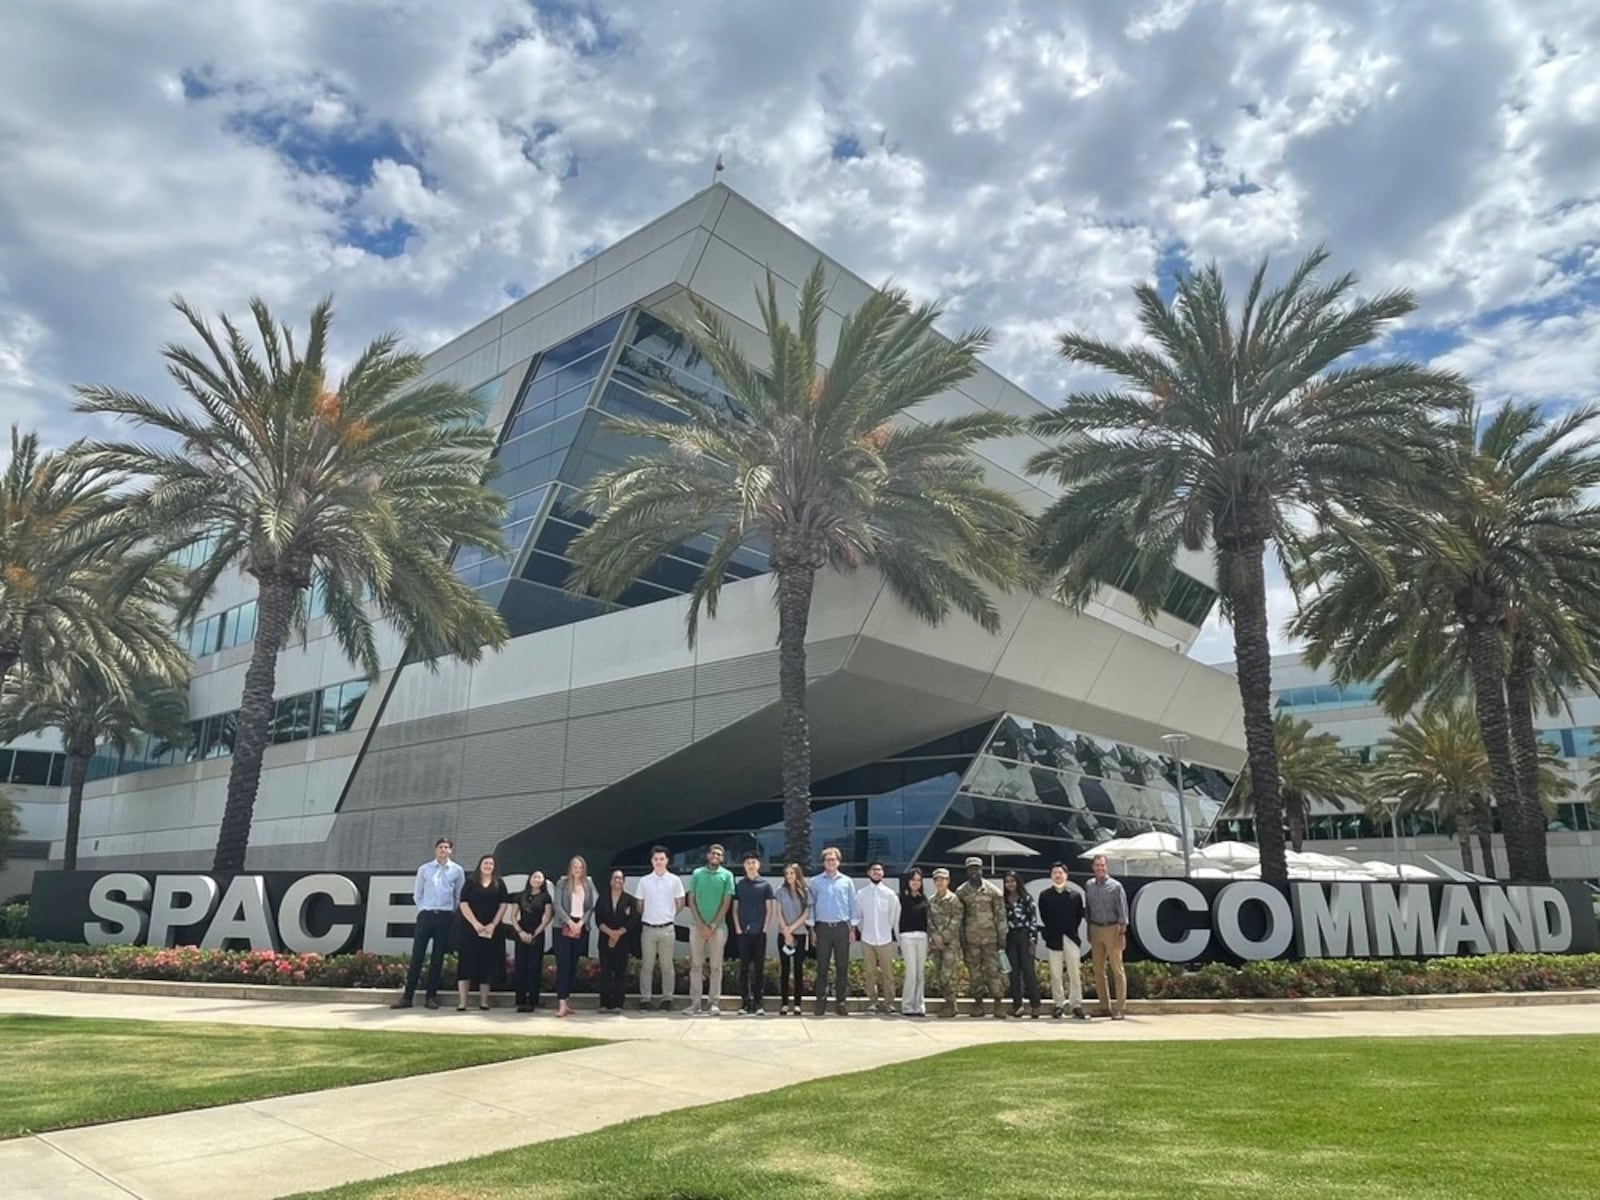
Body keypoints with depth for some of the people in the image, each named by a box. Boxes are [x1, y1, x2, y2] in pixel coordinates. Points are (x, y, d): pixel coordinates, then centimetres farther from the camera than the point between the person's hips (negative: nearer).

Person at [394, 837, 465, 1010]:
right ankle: (407, 996, 3)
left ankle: (431, 996, 11)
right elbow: (417, 894, 11)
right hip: (426, 915, 0)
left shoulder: (457, 870, 5)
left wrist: (453, 914, 5)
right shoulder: (424, 869, 6)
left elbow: (460, 896, 9)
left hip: (445, 917, 0)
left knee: (438, 957, 4)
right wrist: (423, 910, 2)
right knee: (417, 955, -2)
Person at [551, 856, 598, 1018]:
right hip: (564, 927, -3)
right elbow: (558, 905, -3)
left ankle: (566, 1000, 12)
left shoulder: (589, 885, 10)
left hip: (581, 928, 3)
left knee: (573, 965, 6)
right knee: (563, 965, -9)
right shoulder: (562, 883, 3)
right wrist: (570, 922, -13)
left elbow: (591, 907, 6)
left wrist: (581, 923, -8)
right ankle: (561, 1003, -13)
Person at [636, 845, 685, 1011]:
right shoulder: (644, 881, 3)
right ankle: (644, 999, 9)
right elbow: (640, 905, 10)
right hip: (648, 928, 1)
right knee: (646, 965, 4)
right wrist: (646, 917, 6)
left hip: (667, 928, -1)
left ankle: (667, 998, 11)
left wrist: (670, 916, 6)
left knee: (667, 965, 5)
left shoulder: (674, 880, 1)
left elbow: (680, 904, 8)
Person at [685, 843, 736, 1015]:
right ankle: (695, 1001, 7)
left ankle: (714, 1002, 5)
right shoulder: (697, 873, 6)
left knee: (715, 966, 1)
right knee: (695, 964, 2)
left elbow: (726, 902, -2)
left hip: (718, 926, -1)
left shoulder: (727, 875, 2)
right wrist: (701, 925, -7)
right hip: (697, 925, 1)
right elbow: (691, 901, 3)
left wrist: (713, 926, -8)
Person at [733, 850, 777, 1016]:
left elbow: (770, 909, 3)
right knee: (744, 968, 2)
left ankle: (759, 1003, 6)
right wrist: (737, 928, -1)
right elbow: (735, 908, 9)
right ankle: (745, 1002, 6)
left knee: (759, 968, 1)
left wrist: (765, 927, -6)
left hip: (760, 932, -1)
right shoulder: (739, 885, 8)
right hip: (743, 932, 1)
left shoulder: (765, 885, 4)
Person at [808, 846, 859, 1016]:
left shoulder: (847, 881, 9)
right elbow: (810, 905, 6)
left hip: (842, 927, 1)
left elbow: (853, 905, 10)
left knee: (842, 966, 2)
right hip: (823, 927, -1)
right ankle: (821, 1001, 6)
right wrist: (812, 928, 1)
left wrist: (853, 928, 4)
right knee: (822, 966, -1)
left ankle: (840, 1001, 9)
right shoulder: (815, 882, 6)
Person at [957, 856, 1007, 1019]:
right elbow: (958, 917, 8)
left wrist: (1002, 936, -1)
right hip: (971, 938, 2)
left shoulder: (992, 890, 2)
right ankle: (978, 1003, 13)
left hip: (989, 936, -2)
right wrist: (961, 940, 4)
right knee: (974, 972, 5)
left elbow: (1000, 915, 3)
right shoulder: (961, 892, 6)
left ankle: (999, 1003, -1)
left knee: (993, 969, -5)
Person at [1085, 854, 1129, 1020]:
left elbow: (1122, 911, -5)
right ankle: (1105, 1006, 15)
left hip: (1112, 929, -5)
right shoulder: (1089, 886, 9)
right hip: (1095, 929, 5)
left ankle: (1120, 1007, -2)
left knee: (1117, 969, -4)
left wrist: (1122, 933, -11)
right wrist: (1089, 934, 12)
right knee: (1098, 970, 7)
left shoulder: (1115, 886, -4)